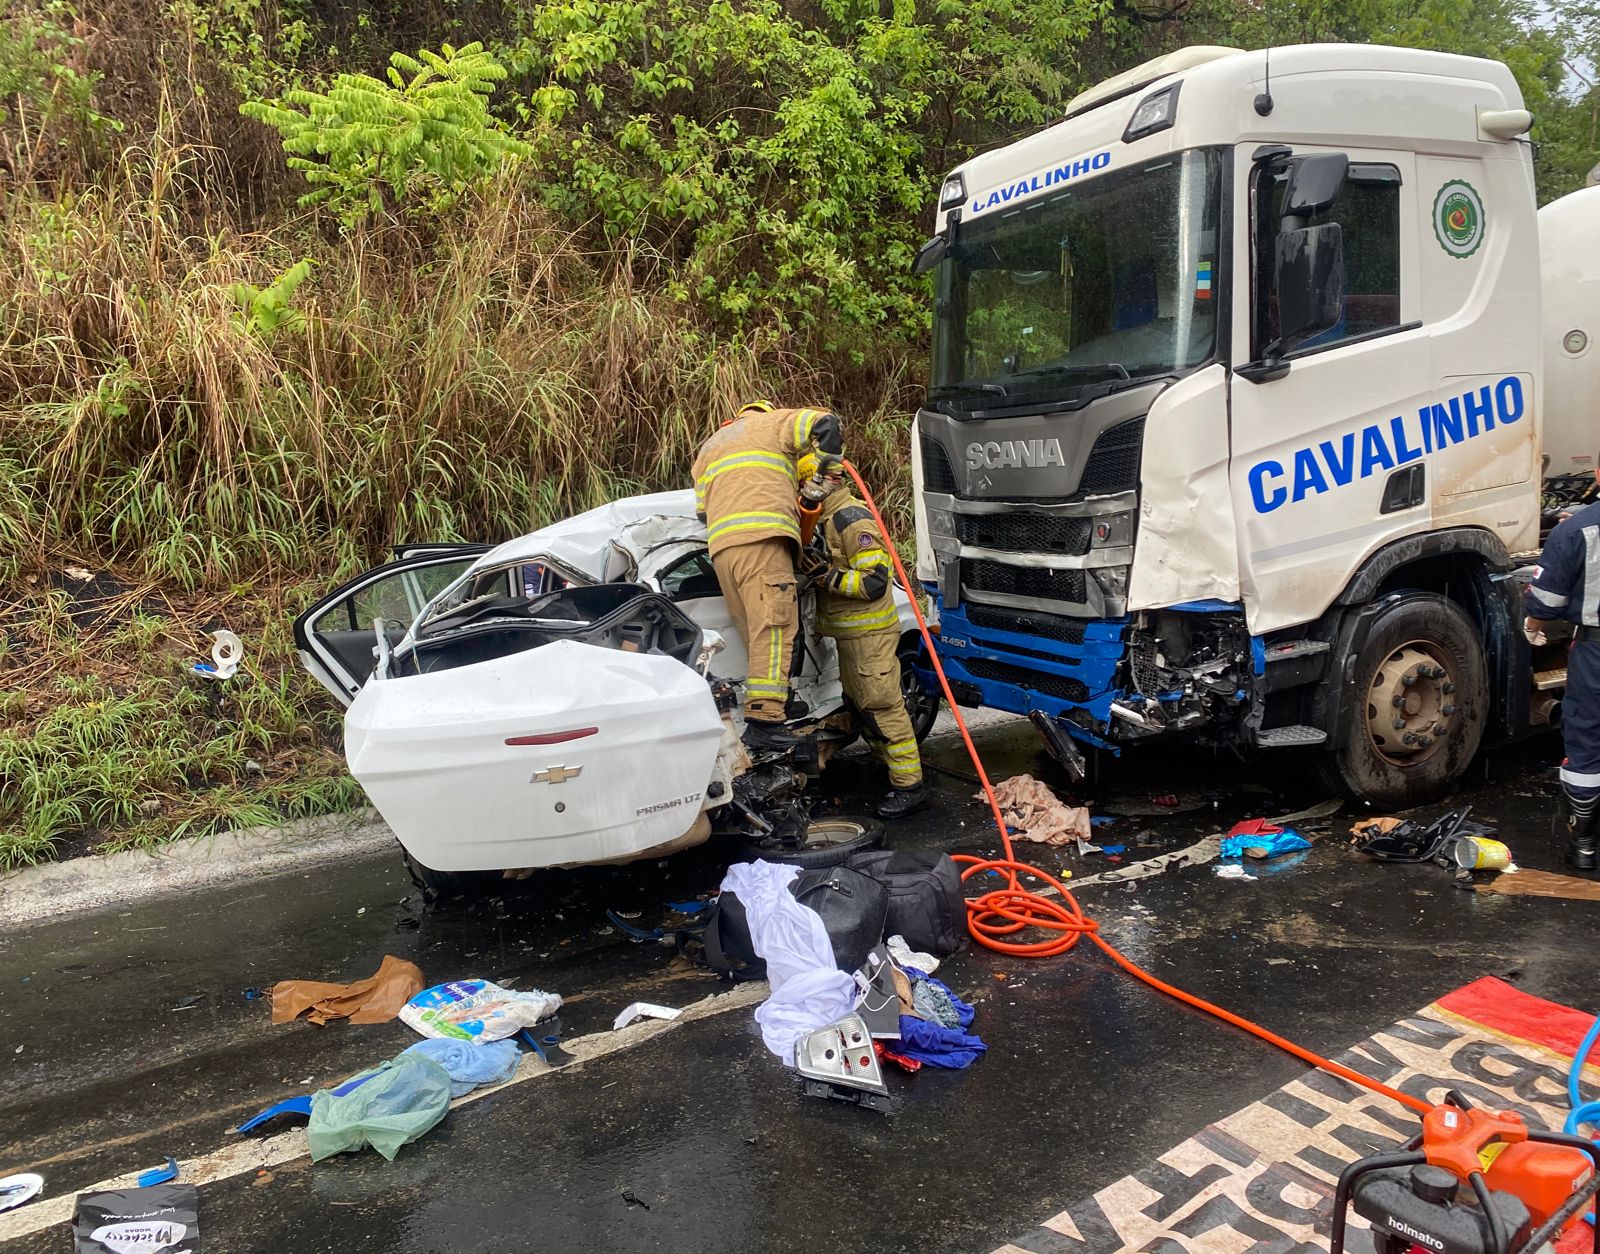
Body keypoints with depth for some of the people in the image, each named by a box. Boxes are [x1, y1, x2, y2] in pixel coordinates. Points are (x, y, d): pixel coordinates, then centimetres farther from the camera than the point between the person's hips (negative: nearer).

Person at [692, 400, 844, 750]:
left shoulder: (708, 449, 36)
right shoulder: (772, 423, 18)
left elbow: (702, 509, 30)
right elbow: (826, 424, 3)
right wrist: (825, 469, 13)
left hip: (720, 547, 7)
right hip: (762, 540, -7)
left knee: (757, 634, 7)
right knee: (774, 628, -14)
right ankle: (764, 720, -24)